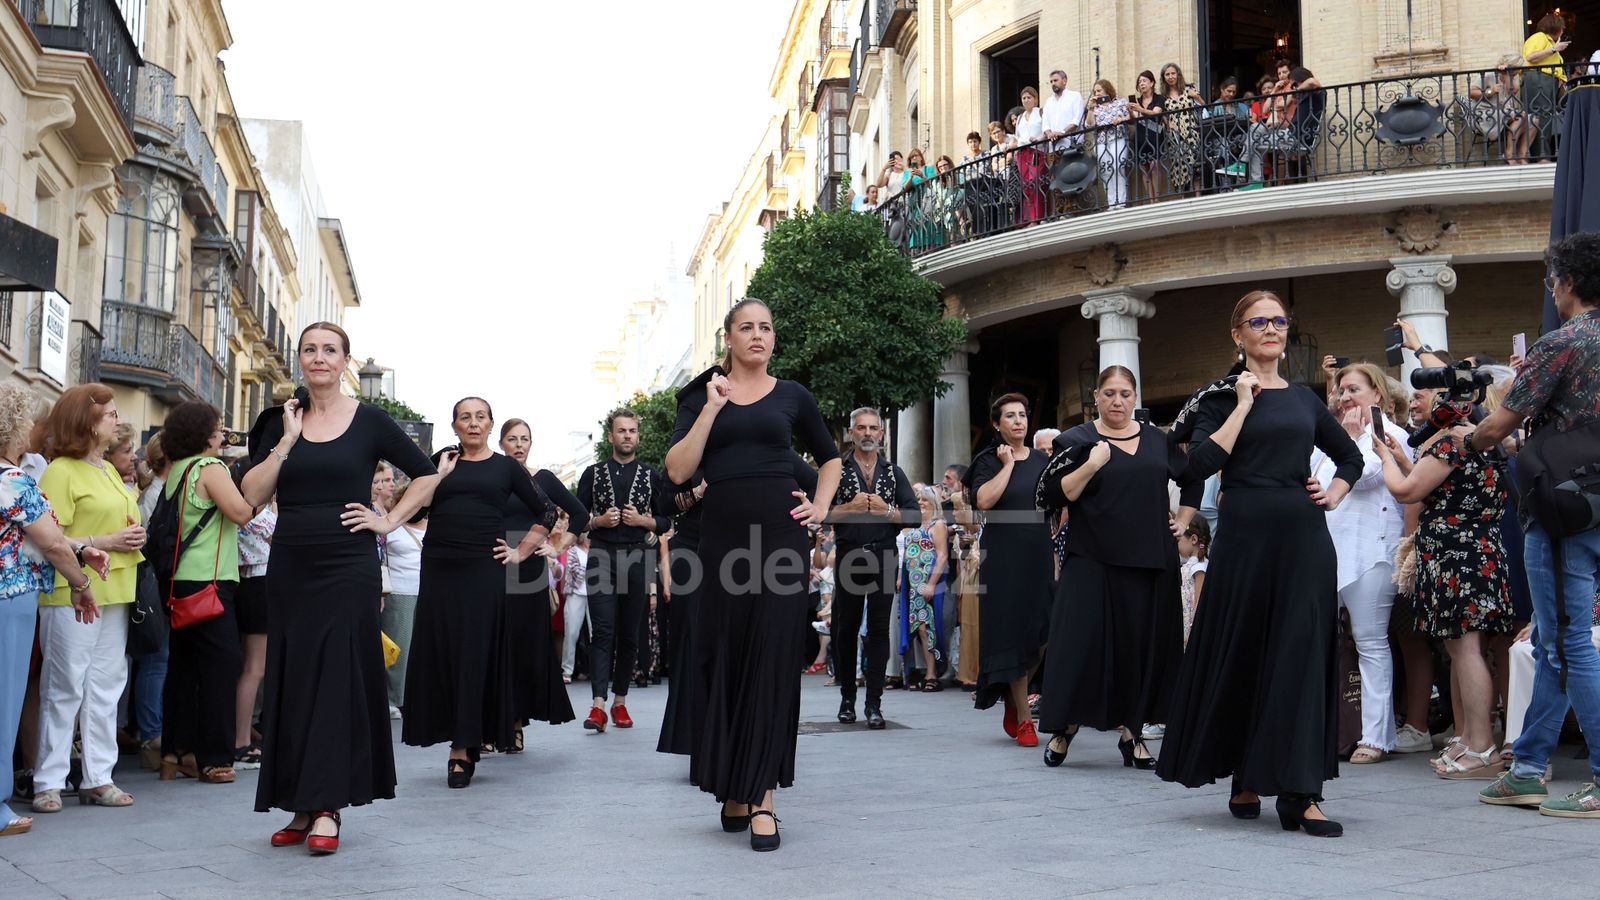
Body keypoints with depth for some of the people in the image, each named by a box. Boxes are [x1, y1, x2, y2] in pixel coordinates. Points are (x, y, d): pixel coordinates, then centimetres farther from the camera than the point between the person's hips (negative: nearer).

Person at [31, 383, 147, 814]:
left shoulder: (109, 470, 17)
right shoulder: (61, 471, -8)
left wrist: (135, 536, 6)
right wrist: (105, 543, -17)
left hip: (113, 593, 8)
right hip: (72, 594, -8)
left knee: (106, 686, 9)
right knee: (64, 689, -2)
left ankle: (98, 778, 15)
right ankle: (48, 782, 6)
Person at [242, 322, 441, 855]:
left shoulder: (369, 422, 1)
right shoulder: (280, 422, 8)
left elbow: (428, 476, 6)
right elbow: (253, 495, -1)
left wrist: (388, 522, -2)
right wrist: (287, 441, -7)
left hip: (348, 569, -3)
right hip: (290, 567, 3)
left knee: (340, 681, -4)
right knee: (292, 684, 5)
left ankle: (326, 809, -1)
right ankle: (302, 807, 12)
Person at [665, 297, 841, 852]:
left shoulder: (792, 396, 10)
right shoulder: (702, 398, 9)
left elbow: (829, 458, 23)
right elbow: (678, 470, -4)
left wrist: (821, 505, 7)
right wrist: (712, 407, -9)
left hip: (779, 532, -1)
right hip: (722, 532, 1)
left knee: (773, 659, -6)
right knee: (725, 658, 3)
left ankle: (760, 796, -7)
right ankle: (731, 786, 15)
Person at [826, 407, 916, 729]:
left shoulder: (894, 472, 12)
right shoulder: (836, 470, 8)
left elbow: (913, 514, 4)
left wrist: (886, 510, -10)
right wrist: (850, 507, -13)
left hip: (883, 558, 0)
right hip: (848, 556, 0)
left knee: (879, 629, -3)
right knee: (846, 628, 5)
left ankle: (874, 703, -2)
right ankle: (847, 697, 18)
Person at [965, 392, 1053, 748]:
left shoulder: (1041, 460, 12)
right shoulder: (988, 461, 1)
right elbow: (984, 500, -18)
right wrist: (1007, 464, -12)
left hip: (1038, 555, 3)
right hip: (1003, 557, -3)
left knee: (1041, 636, -5)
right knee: (1013, 634, -3)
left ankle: (1013, 697, 21)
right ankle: (1024, 718, 6)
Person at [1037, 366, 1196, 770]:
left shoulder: (1157, 439, 12)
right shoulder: (1078, 440, 1)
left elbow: (1193, 480, 26)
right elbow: (1051, 495, -7)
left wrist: (1183, 521, 16)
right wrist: (1091, 466, -17)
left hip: (1152, 561, 4)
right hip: (1094, 560, -4)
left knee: (1144, 645, 5)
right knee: (1083, 641, -6)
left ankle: (1132, 730, 14)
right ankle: (1065, 727, 6)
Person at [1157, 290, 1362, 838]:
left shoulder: (1305, 399, 14)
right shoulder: (1222, 396, 2)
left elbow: (1351, 457, 28)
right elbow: (1199, 466, -15)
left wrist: (1335, 493, 9)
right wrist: (1244, 404, -11)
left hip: (1304, 539, 3)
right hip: (1245, 536, -3)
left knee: (1303, 655, -2)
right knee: (1241, 655, 3)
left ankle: (1300, 793, -1)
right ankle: (1243, 779, 20)